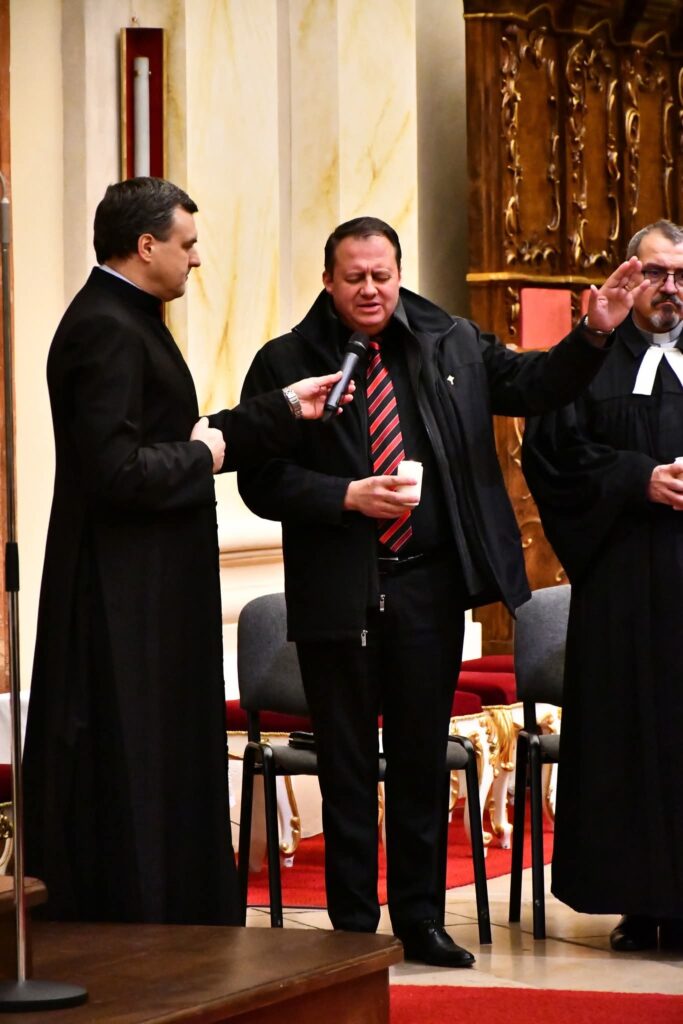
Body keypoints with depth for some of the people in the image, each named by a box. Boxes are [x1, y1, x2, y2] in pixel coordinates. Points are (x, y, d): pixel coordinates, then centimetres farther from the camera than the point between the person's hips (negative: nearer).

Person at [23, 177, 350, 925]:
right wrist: (200, 457, -12)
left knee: (169, 773, 15)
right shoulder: (106, 330, -19)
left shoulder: (127, 320, 13)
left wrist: (285, 409, 18)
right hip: (125, 602, -11)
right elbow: (116, 469, -28)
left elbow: (173, 436, 19)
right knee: (128, 781, -4)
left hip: (155, 592, 11)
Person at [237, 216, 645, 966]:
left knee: (422, 761, 9)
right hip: (338, 589, -3)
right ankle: (352, 925, 13)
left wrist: (595, 333, 0)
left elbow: (533, 385, 15)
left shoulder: (452, 345, 6)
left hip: (429, 585, 3)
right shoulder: (287, 363, -3)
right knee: (346, 767, 4)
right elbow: (261, 481, -6)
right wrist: (350, 497, -18)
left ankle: (420, 920, 18)